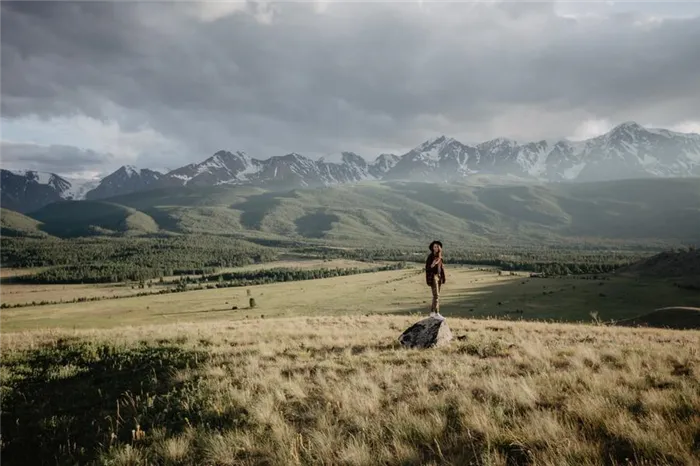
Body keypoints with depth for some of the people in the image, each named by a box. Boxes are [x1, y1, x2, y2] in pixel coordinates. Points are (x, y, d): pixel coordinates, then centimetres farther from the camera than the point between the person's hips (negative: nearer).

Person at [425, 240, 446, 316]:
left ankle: (432, 312, 19)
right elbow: (427, 268, -12)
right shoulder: (430, 256, -12)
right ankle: (437, 313, -17)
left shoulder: (439, 256, 10)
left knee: (436, 295, 10)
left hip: (439, 276, 8)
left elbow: (441, 267, 15)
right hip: (433, 276, -8)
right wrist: (432, 265, -32)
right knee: (436, 295, -14)